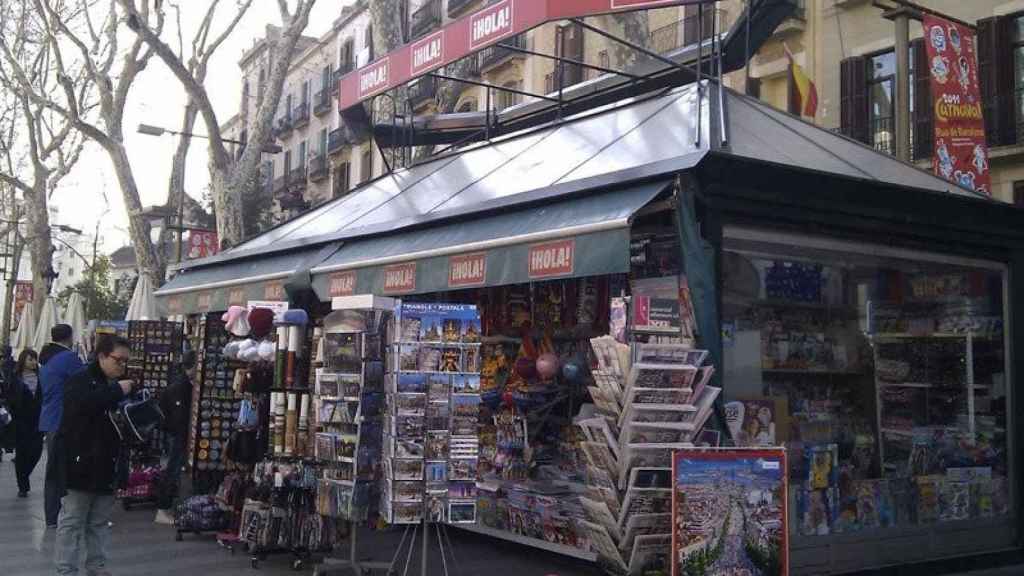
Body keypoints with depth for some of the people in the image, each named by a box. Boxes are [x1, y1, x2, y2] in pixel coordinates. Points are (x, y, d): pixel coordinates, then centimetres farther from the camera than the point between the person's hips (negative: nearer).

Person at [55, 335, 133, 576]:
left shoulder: (121, 386, 15)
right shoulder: (80, 381, -7)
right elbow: (82, 404, -29)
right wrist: (116, 391, -23)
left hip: (107, 465, 7)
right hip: (80, 463, -7)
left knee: (100, 522, 13)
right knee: (72, 521, 0)